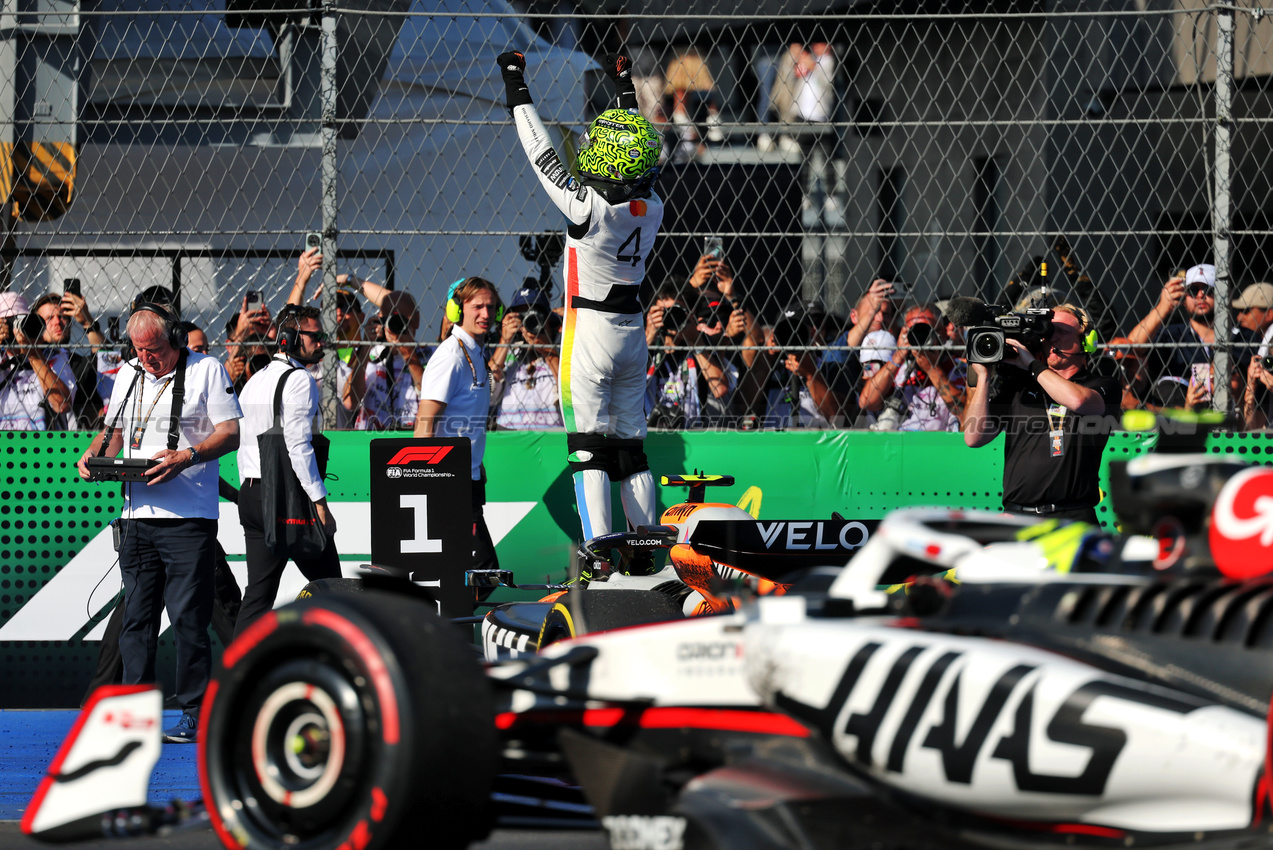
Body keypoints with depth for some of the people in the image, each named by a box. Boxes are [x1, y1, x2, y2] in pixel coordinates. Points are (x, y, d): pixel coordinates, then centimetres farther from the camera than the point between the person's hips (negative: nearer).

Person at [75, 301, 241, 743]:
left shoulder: (206, 370, -2)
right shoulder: (130, 374, 15)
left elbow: (231, 432, -6)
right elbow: (115, 429, 25)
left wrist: (186, 457, -21)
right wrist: (93, 455, 3)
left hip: (190, 518, -5)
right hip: (139, 515, 5)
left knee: (189, 617, -6)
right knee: (136, 616, 4)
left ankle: (194, 714, 0)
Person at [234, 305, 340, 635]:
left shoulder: (254, 381, 18)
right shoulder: (301, 380, -9)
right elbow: (298, 446, -17)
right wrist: (320, 503, -16)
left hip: (251, 495, 8)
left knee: (258, 591, 7)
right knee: (329, 585, 1)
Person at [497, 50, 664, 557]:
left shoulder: (588, 206, -20)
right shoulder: (652, 210, -2)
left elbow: (541, 154, -11)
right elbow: (635, 158, 17)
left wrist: (518, 89, -1)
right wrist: (625, 92, 30)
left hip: (589, 331, -6)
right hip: (633, 332, 6)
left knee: (588, 447, -4)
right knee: (631, 445, 11)